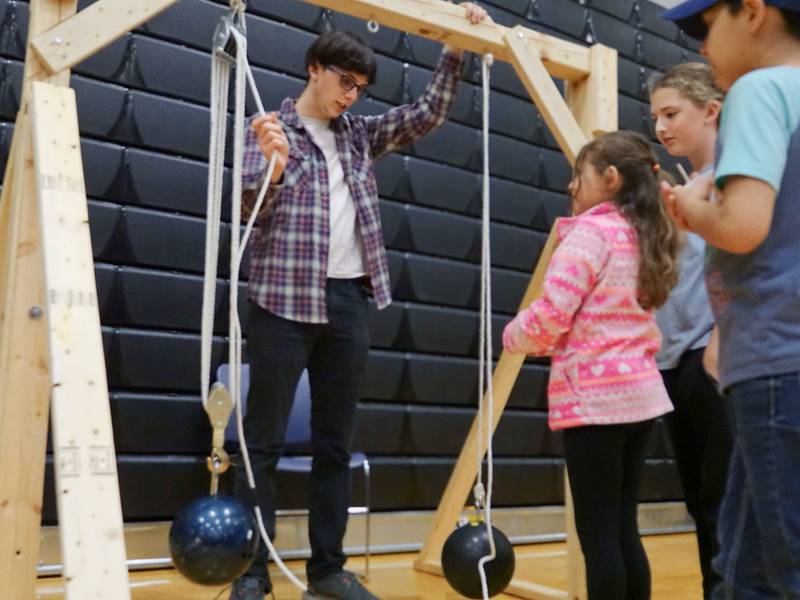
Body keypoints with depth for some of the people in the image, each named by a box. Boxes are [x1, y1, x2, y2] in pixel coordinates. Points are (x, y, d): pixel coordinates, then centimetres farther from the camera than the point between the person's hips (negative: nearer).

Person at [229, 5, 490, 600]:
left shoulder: (361, 134, 16)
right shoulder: (271, 128, 2)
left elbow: (428, 114, 12)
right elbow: (251, 208, -9)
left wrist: (455, 50, 4)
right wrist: (274, 164, -28)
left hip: (349, 300, 5)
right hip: (285, 297, -5)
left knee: (335, 443, 9)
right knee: (264, 443, -1)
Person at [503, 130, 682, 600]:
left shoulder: (590, 231, -11)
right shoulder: (645, 236, 15)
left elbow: (550, 316, -18)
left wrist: (513, 337, 2)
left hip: (595, 397, -8)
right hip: (641, 391, 8)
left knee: (598, 535, -1)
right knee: (624, 530, 13)